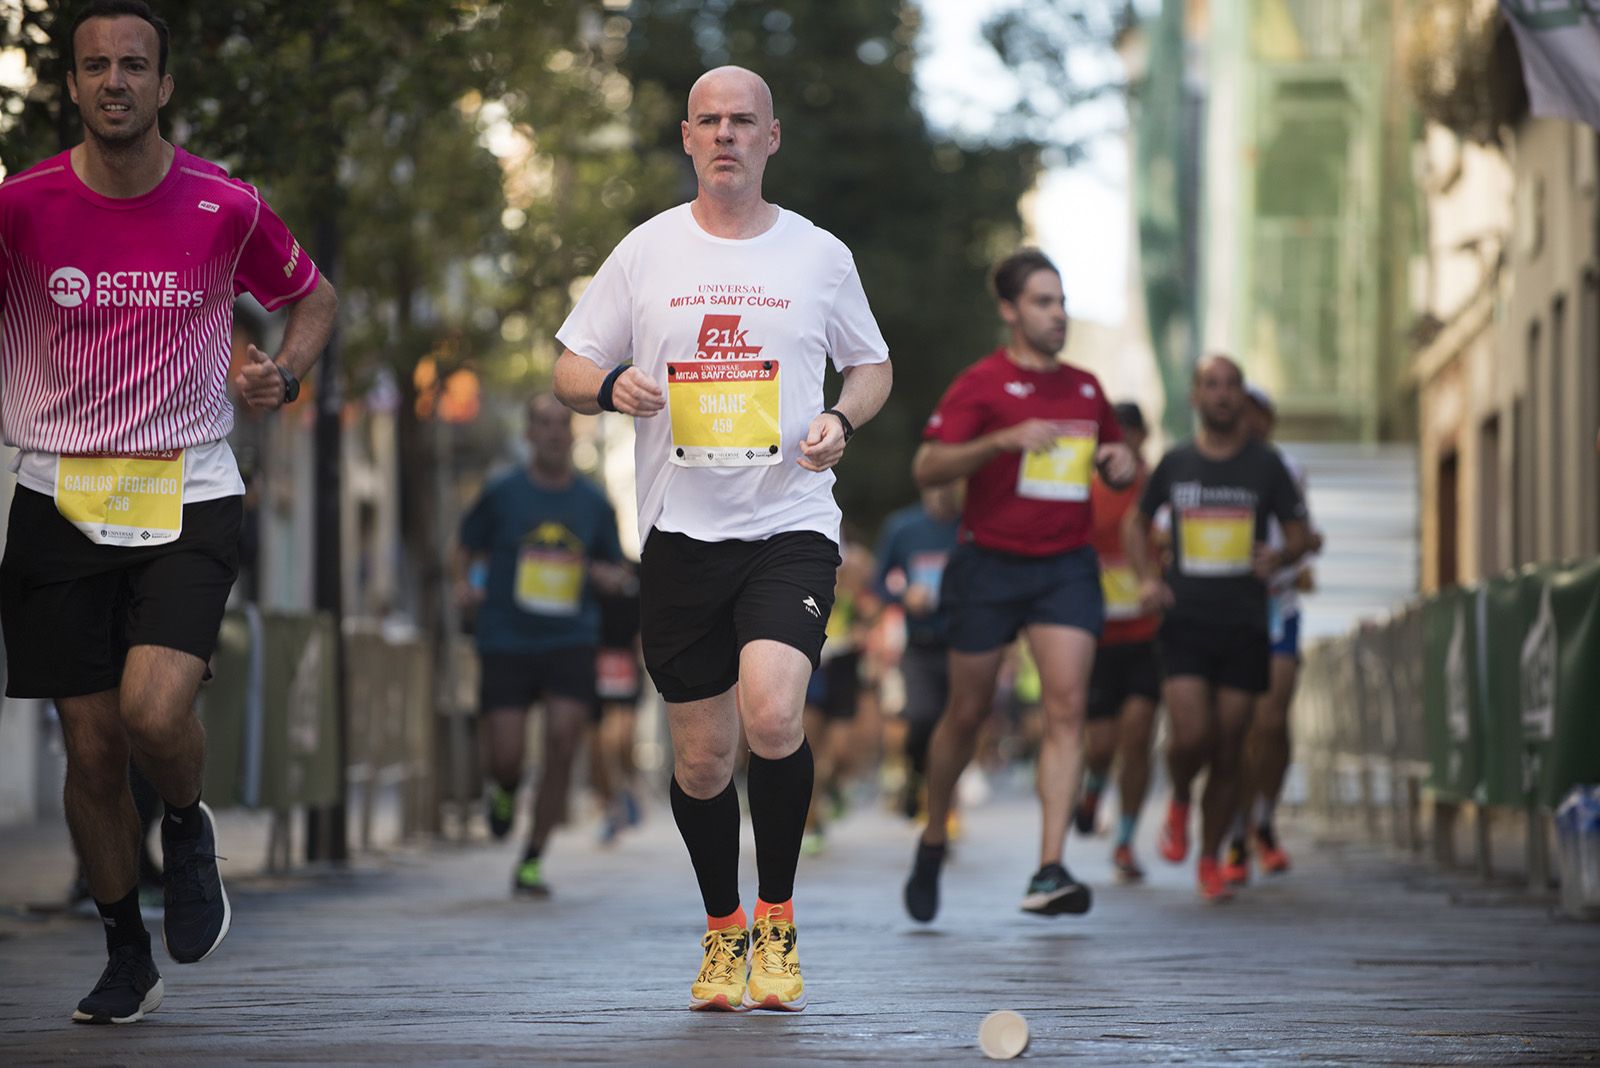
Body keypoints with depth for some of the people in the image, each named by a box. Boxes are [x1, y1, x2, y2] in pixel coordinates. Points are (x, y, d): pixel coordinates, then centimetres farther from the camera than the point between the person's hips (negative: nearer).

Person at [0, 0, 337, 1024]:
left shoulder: (225, 208, -3)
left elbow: (314, 297, 14)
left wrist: (286, 374, -5)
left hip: (190, 495, -1)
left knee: (155, 708, -21)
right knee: (91, 746, 3)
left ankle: (188, 825, 14)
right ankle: (128, 957, 22)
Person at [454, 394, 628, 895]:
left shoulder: (594, 502, 7)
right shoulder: (501, 494, 1)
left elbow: (618, 574, 16)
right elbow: (467, 548, 13)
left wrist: (609, 576, -7)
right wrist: (464, 582, -8)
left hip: (571, 642, 1)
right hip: (505, 642, -1)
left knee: (562, 745, -12)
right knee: (505, 755, -8)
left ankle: (532, 861, 0)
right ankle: (505, 788, 32)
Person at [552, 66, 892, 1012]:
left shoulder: (820, 255, 5)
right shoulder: (645, 252, 6)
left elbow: (872, 365, 17)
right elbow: (570, 369, 10)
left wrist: (842, 420, -5)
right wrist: (611, 385, -13)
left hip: (790, 524, -2)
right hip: (681, 532, 2)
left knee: (772, 717, -23)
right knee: (702, 757, 5)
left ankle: (777, 920, -2)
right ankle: (722, 931, 27)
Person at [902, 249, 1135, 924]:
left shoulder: (1084, 387, 11)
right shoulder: (982, 383, -5)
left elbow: (1114, 469, 26)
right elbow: (927, 468, -14)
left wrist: (1121, 463, 2)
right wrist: (1003, 439, -26)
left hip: (1066, 566, 3)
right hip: (990, 564, -3)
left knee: (1066, 709, -12)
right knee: (966, 713, 6)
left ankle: (1049, 873, -17)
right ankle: (932, 844, 29)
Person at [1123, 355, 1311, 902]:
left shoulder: (1266, 464, 3)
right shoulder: (1175, 463, 5)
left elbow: (1300, 534, 9)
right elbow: (1136, 521, 20)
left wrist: (1280, 556, -14)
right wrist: (1146, 576, 3)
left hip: (1244, 625, 1)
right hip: (1185, 621, -1)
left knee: (1228, 749, 2)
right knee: (1191, 738, -16)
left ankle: (1209, 859, 16)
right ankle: (1179, 802, 17)